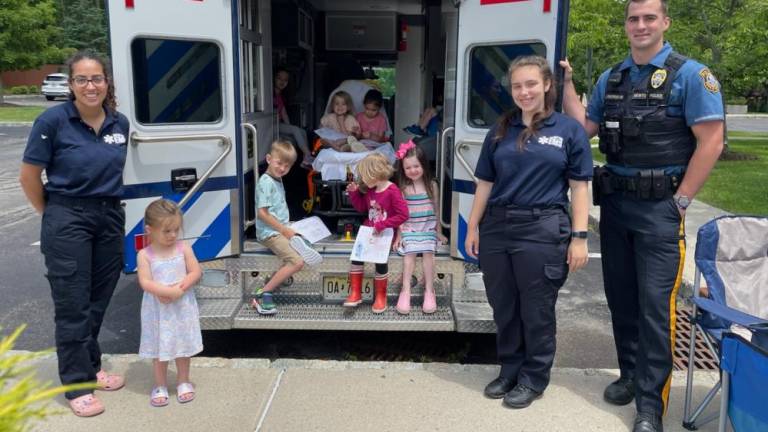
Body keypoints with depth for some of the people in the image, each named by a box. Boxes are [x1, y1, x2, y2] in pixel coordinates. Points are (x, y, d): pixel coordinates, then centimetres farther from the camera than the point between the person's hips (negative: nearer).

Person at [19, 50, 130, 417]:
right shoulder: (53, 120, -12)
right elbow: (29, 177, -5)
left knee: (98, 300, 15)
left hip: (111, 217, 5)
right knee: (73, 304, 2)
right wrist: (51, 214, 3)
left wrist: (107, 202, 15)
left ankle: (92, 366, 33)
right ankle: (77, 385, 14)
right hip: (68, 220, -4)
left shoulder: (120, 123, 2)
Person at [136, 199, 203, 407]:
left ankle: (183, 381, 31)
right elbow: (145, 282, -16)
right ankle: (160, 385, 27)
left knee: (183, 345, 13)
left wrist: (179, 288, -21)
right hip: (158, 309, -1)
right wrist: (168, 291, -25)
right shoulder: (145, 255, -8)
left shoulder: (183, 248, -4)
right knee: (159, 348, 10)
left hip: (182, 307, 1)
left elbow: (196, 272, -8)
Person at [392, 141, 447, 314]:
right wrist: (399, 234, -2)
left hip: (428, 227, 1)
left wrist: (438, 231, 13)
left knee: (428, 253, -16)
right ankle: (406, 291, -14)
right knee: (410, 254, -17)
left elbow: (436, 208, 10)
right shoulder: (403, 188, -1)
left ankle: (429, 290, -8)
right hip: (409, 228, -1)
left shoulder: (432, 185, 2)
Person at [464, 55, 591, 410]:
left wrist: (579, 237, -6)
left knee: (537, 310, 7)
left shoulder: (569, 130, 1)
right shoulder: (500, 131, 11)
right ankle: (509, 371, 30)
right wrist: (473, 227, 10)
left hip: (542, 231, -4)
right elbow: (485, 183, 13)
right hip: (496, 227, 4)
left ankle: (534, 379, 24)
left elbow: (579, 187, -1)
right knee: (503, 307, 12)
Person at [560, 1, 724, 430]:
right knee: (621, 297, 12)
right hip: (614, 202, 6)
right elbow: (585, 128, 11)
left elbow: (711, 142, -9)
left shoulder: (690, 75, -5)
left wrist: (680, 200, -10)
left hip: (659, 207, -5)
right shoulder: (610, 79, 11)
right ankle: (632, 374, 29)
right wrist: (567, 86, 3)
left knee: (655, 306, -5)